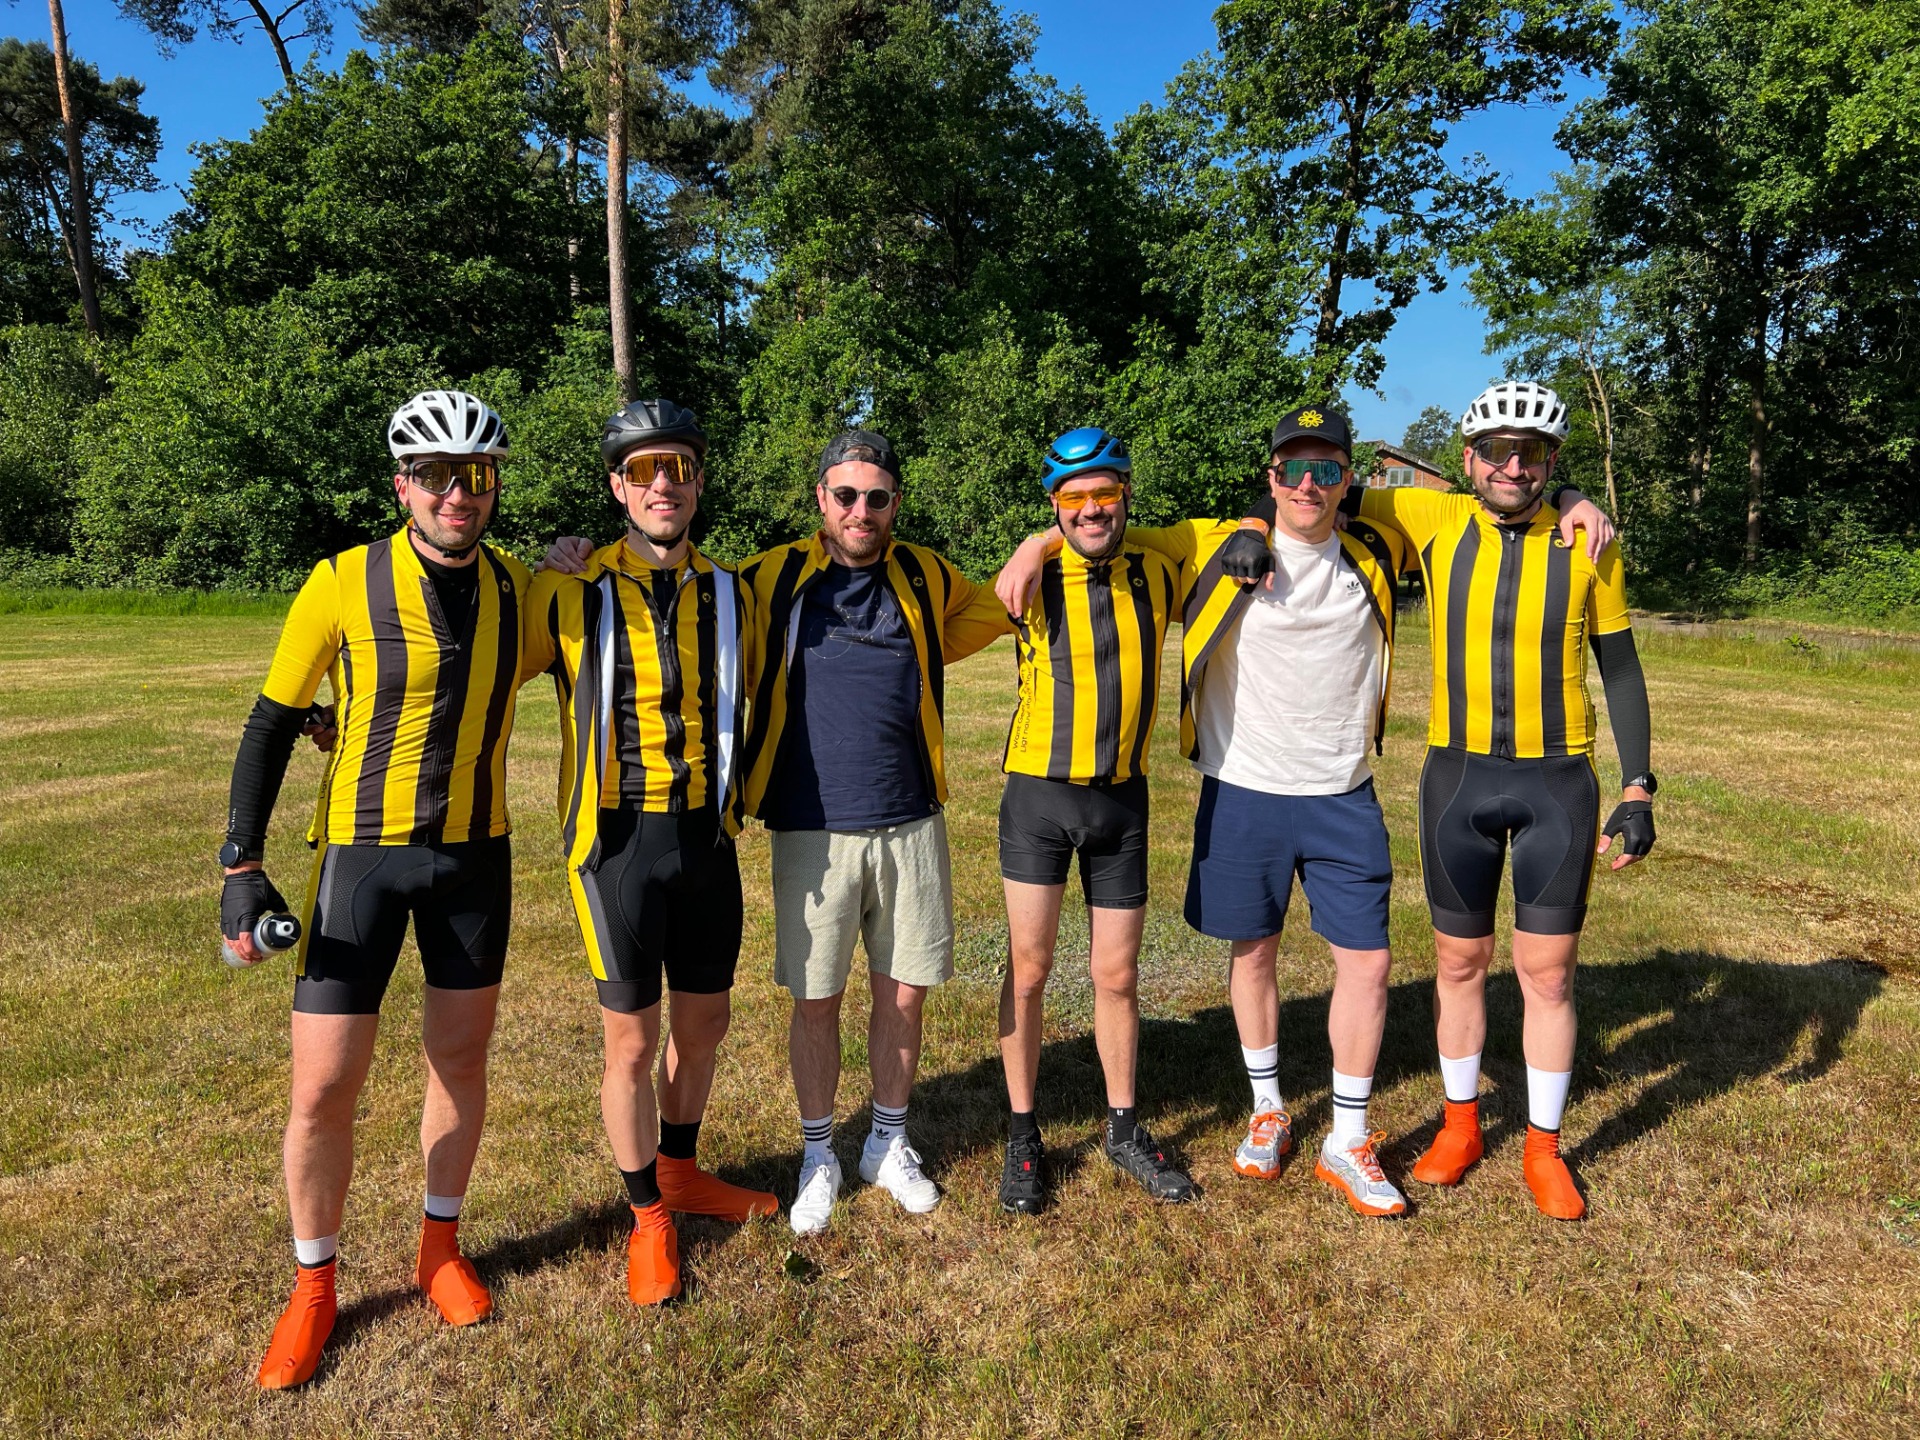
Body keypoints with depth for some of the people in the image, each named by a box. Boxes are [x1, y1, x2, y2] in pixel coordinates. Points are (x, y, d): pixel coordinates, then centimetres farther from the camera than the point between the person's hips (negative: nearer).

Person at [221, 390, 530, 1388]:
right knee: (323, 1090, 1)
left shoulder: (517, 591, -3)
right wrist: (241, 866, -7)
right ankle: (313, 1285, 26)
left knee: (460, 1057, 14)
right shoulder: (343, 582, -12)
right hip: (361, 854, -2)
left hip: (474, 854, 3)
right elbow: (271, 724, -5)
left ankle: (440, 1246, 36)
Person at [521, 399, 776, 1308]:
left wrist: (735, 798, 19)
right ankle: (648, 1214, 27)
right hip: (618, 842, -4)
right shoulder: (571, 594, -6)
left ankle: (681, 1172, 41)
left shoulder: (728, 595, 6)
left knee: (704, 1023, 17)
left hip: (707, 837, 4)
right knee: (631, 1042, 6)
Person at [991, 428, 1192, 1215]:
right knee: (1028, 969, 4)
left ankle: (1124, 1127, 30)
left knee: (1116, 976, 11)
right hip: (1038, 796, -2)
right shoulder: (1031, 581, -7)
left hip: (1122, 800, 2)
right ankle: (1023, 1136, 22)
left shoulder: (1159, 573, 1)